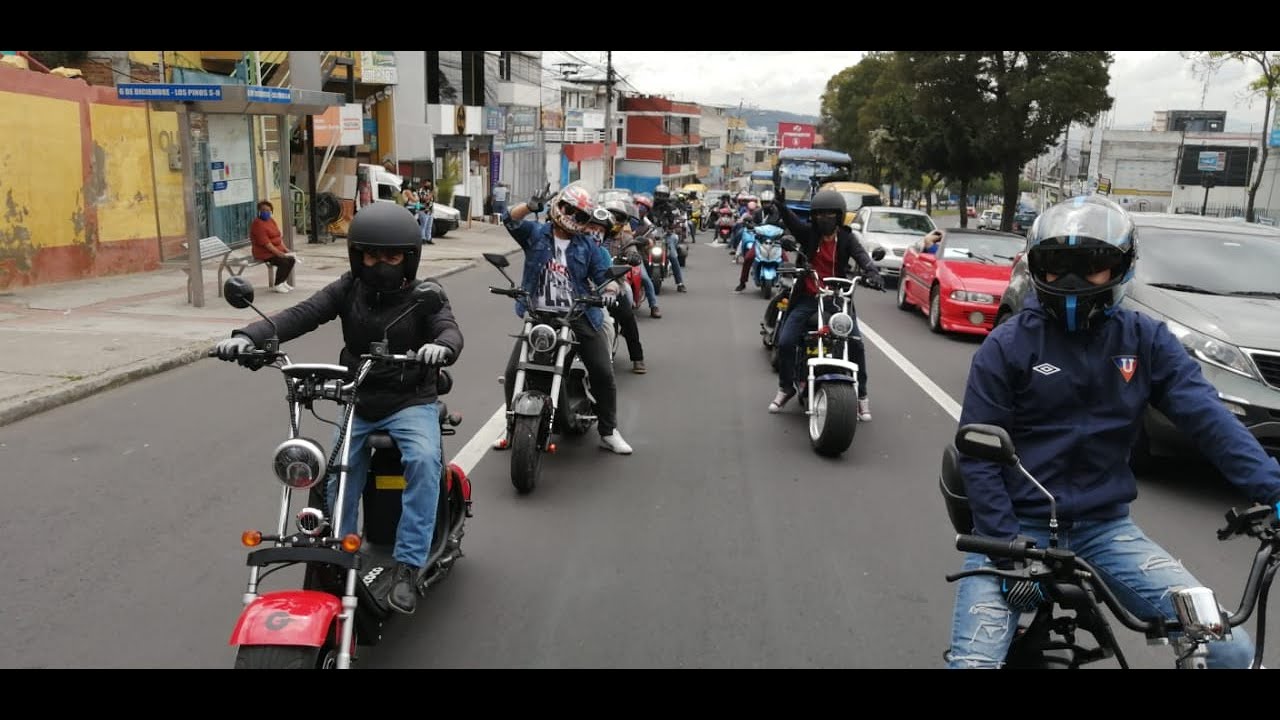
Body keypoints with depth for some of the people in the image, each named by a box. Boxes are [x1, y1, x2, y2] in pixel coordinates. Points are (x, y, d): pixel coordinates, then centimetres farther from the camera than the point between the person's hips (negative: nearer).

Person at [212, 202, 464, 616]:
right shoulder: (348, 289, 2)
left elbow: (450, 330, -21)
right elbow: (302, 314, -10)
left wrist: (441, 347, -47)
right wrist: (248, 336, -27)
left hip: (411, 402, -3)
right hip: (358, 403, 3)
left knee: (423, 460, -29)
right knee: (336, 475, -8)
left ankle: (408, 567, -24)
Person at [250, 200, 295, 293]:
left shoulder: (271, 221, 14)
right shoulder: (257, 224, -15)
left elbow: (279, 237, 15)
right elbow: (265, 242, -22)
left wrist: (285, 249, 1)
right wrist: (278, 253, -25)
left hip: (277, 250, 9)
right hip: (265, 253, -9)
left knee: (292, 258, -6)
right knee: (284, 262, -25)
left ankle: (282, 281, 7)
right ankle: (276, 285, -9)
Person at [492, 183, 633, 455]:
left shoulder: (587, 245, 10)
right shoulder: (536, 233, 6)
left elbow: (604, 275, 5)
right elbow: (510, 219, -9)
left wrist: (609, 289, -17)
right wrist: (532, 205, -26)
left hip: (579, 317, 1)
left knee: (603, 373, -4)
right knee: (513, 371, -5)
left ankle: (608, 432, 11)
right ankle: (512, 427, 14)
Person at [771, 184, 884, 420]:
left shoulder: (846, 238, 0)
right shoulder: (808, 232, 0)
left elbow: (861, 255, -18)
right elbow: (790, 220, -20)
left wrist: (872, 272, -40)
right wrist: (780, 203, -41)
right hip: (807, 298, 1)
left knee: (856, 345, -11)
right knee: (785, 342, -9)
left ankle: (861, 394, 7)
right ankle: (786, 387, 15)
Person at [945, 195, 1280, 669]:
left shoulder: (1145, 340, 2)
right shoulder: (1007, 345, -7)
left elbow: (1207, 416, -10)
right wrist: (1008, 549, -15)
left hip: (1105, 526, 3)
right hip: (1019, 525, -3)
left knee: (1230, 650, -7)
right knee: (973, 661, -17)